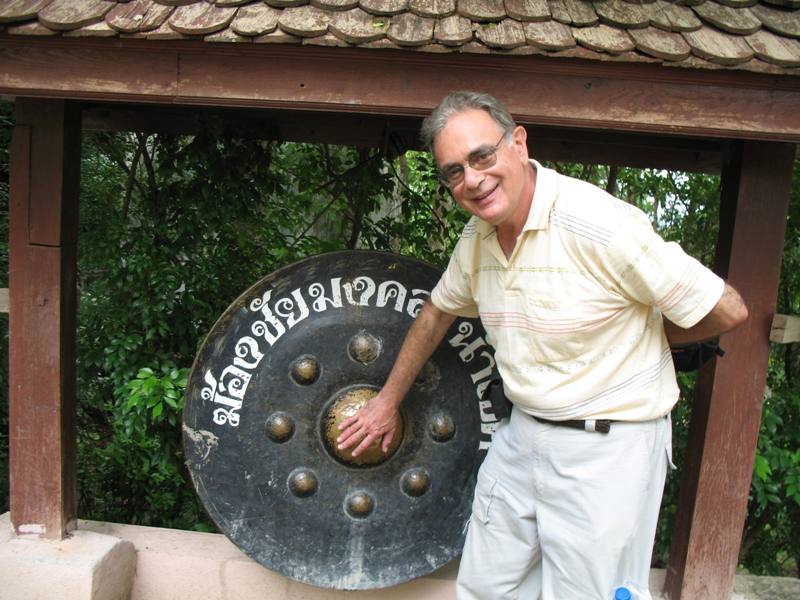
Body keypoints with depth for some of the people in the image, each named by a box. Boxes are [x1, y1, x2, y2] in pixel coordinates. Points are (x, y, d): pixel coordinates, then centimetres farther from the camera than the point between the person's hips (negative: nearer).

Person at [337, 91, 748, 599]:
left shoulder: (599, 223, -24)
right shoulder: (477, 238, 0)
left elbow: (727, 311, -16)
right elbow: (440, 311, 17)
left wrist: (641, 336, 0)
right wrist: (389, 399, 23)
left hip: (608, 447, -6)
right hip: (521, 437, 7)